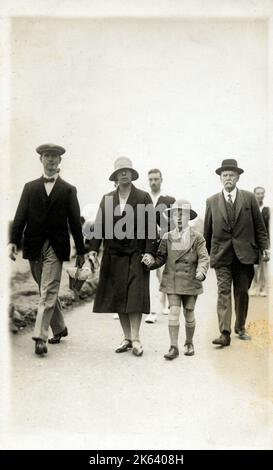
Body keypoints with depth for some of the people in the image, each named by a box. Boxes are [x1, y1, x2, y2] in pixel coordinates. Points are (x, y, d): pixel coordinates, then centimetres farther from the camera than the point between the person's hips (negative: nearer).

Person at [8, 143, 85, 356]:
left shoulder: (68, 190, 5)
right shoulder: (30, 187, 11)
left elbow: (75, 221, 3)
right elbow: (20, 216, 3)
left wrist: (81, 250, 2)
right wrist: (13, 241, -10)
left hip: (55, 248, -3)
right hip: (34, 247, 3)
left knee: (48, 293, -8)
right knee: (48, 291, 14)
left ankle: (40, 336, -6)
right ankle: (59, 328, 30)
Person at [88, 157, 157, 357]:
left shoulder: (144, 198, 0)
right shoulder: (107, 199, 8)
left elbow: (151, 226, -3)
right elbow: (99, 225, 7)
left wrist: (149, 252, -10)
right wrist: (93, 248, -4)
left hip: (136, 256, -3)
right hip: (113, 256, 3)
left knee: (135, 296, -5)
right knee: (118, 297, 7)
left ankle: (136, 338, 6)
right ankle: (127, 338, 19)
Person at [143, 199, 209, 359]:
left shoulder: (197, 237, -1)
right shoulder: (167, 237, 5)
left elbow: (204, 257, -7)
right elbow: (161, 257, 7)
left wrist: (201, 271, -24)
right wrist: (151, 262, -12)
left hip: (190, 281, 0)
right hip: (172, 281, 1)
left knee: (189, 313, 11)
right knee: (174, 312, -6)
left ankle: (189, 343, 31)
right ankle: (174, 347, 1)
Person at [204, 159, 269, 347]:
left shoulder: (249, 198, 4)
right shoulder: (212, 201, 6)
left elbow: (259, 225, 6)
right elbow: (207, 230, 9)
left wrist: (264, 247, 0)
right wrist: (204, 253, 10)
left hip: (244, 254, 1)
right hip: (221, 254, 0)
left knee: (242, 292, 10)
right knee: (224, 292, -6)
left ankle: (241, 328, 27)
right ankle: (225, 333, -7)